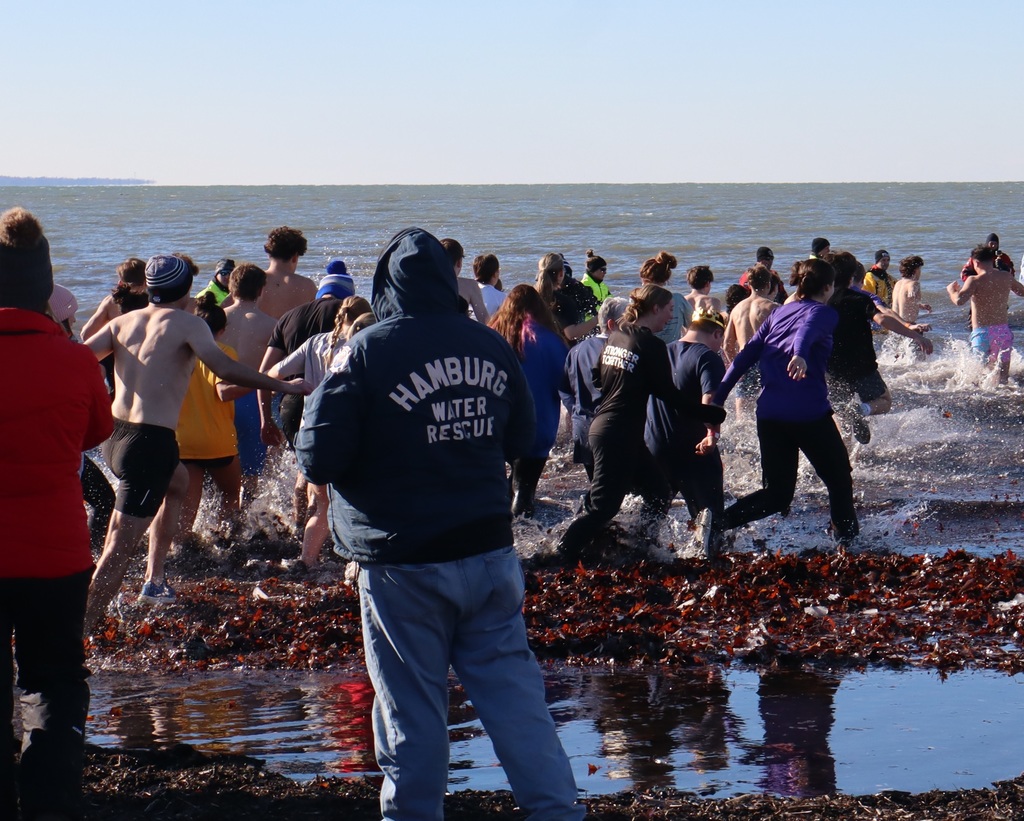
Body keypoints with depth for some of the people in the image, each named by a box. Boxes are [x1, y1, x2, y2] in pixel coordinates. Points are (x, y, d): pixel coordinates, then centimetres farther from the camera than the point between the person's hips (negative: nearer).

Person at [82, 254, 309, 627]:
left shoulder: (124, 322, 11)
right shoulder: (187, 324, -5)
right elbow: (225, 369, -18)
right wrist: (283, 386, -12)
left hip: (114, 437, 7)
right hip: (152, 441, -7)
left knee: (178, 479, 35)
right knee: (121, 544, -9)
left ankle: (154, 578, 31)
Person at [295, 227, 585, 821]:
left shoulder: (367, 352, -13)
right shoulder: (492, 347, 2)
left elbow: (319, 459, -12)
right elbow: (520, 441, 16)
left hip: (404, 565, -4)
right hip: (491, 550, 4)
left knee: (412, 707, 4)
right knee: (515, 690, 8)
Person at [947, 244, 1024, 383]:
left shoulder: (975, 280, -9)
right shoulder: (1006, 277, 6)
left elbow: (959, 300, -23)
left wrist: (951, 290, -2)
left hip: (982, 332, -3)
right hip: (1003, 330, 4)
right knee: (1003, 375, 11)